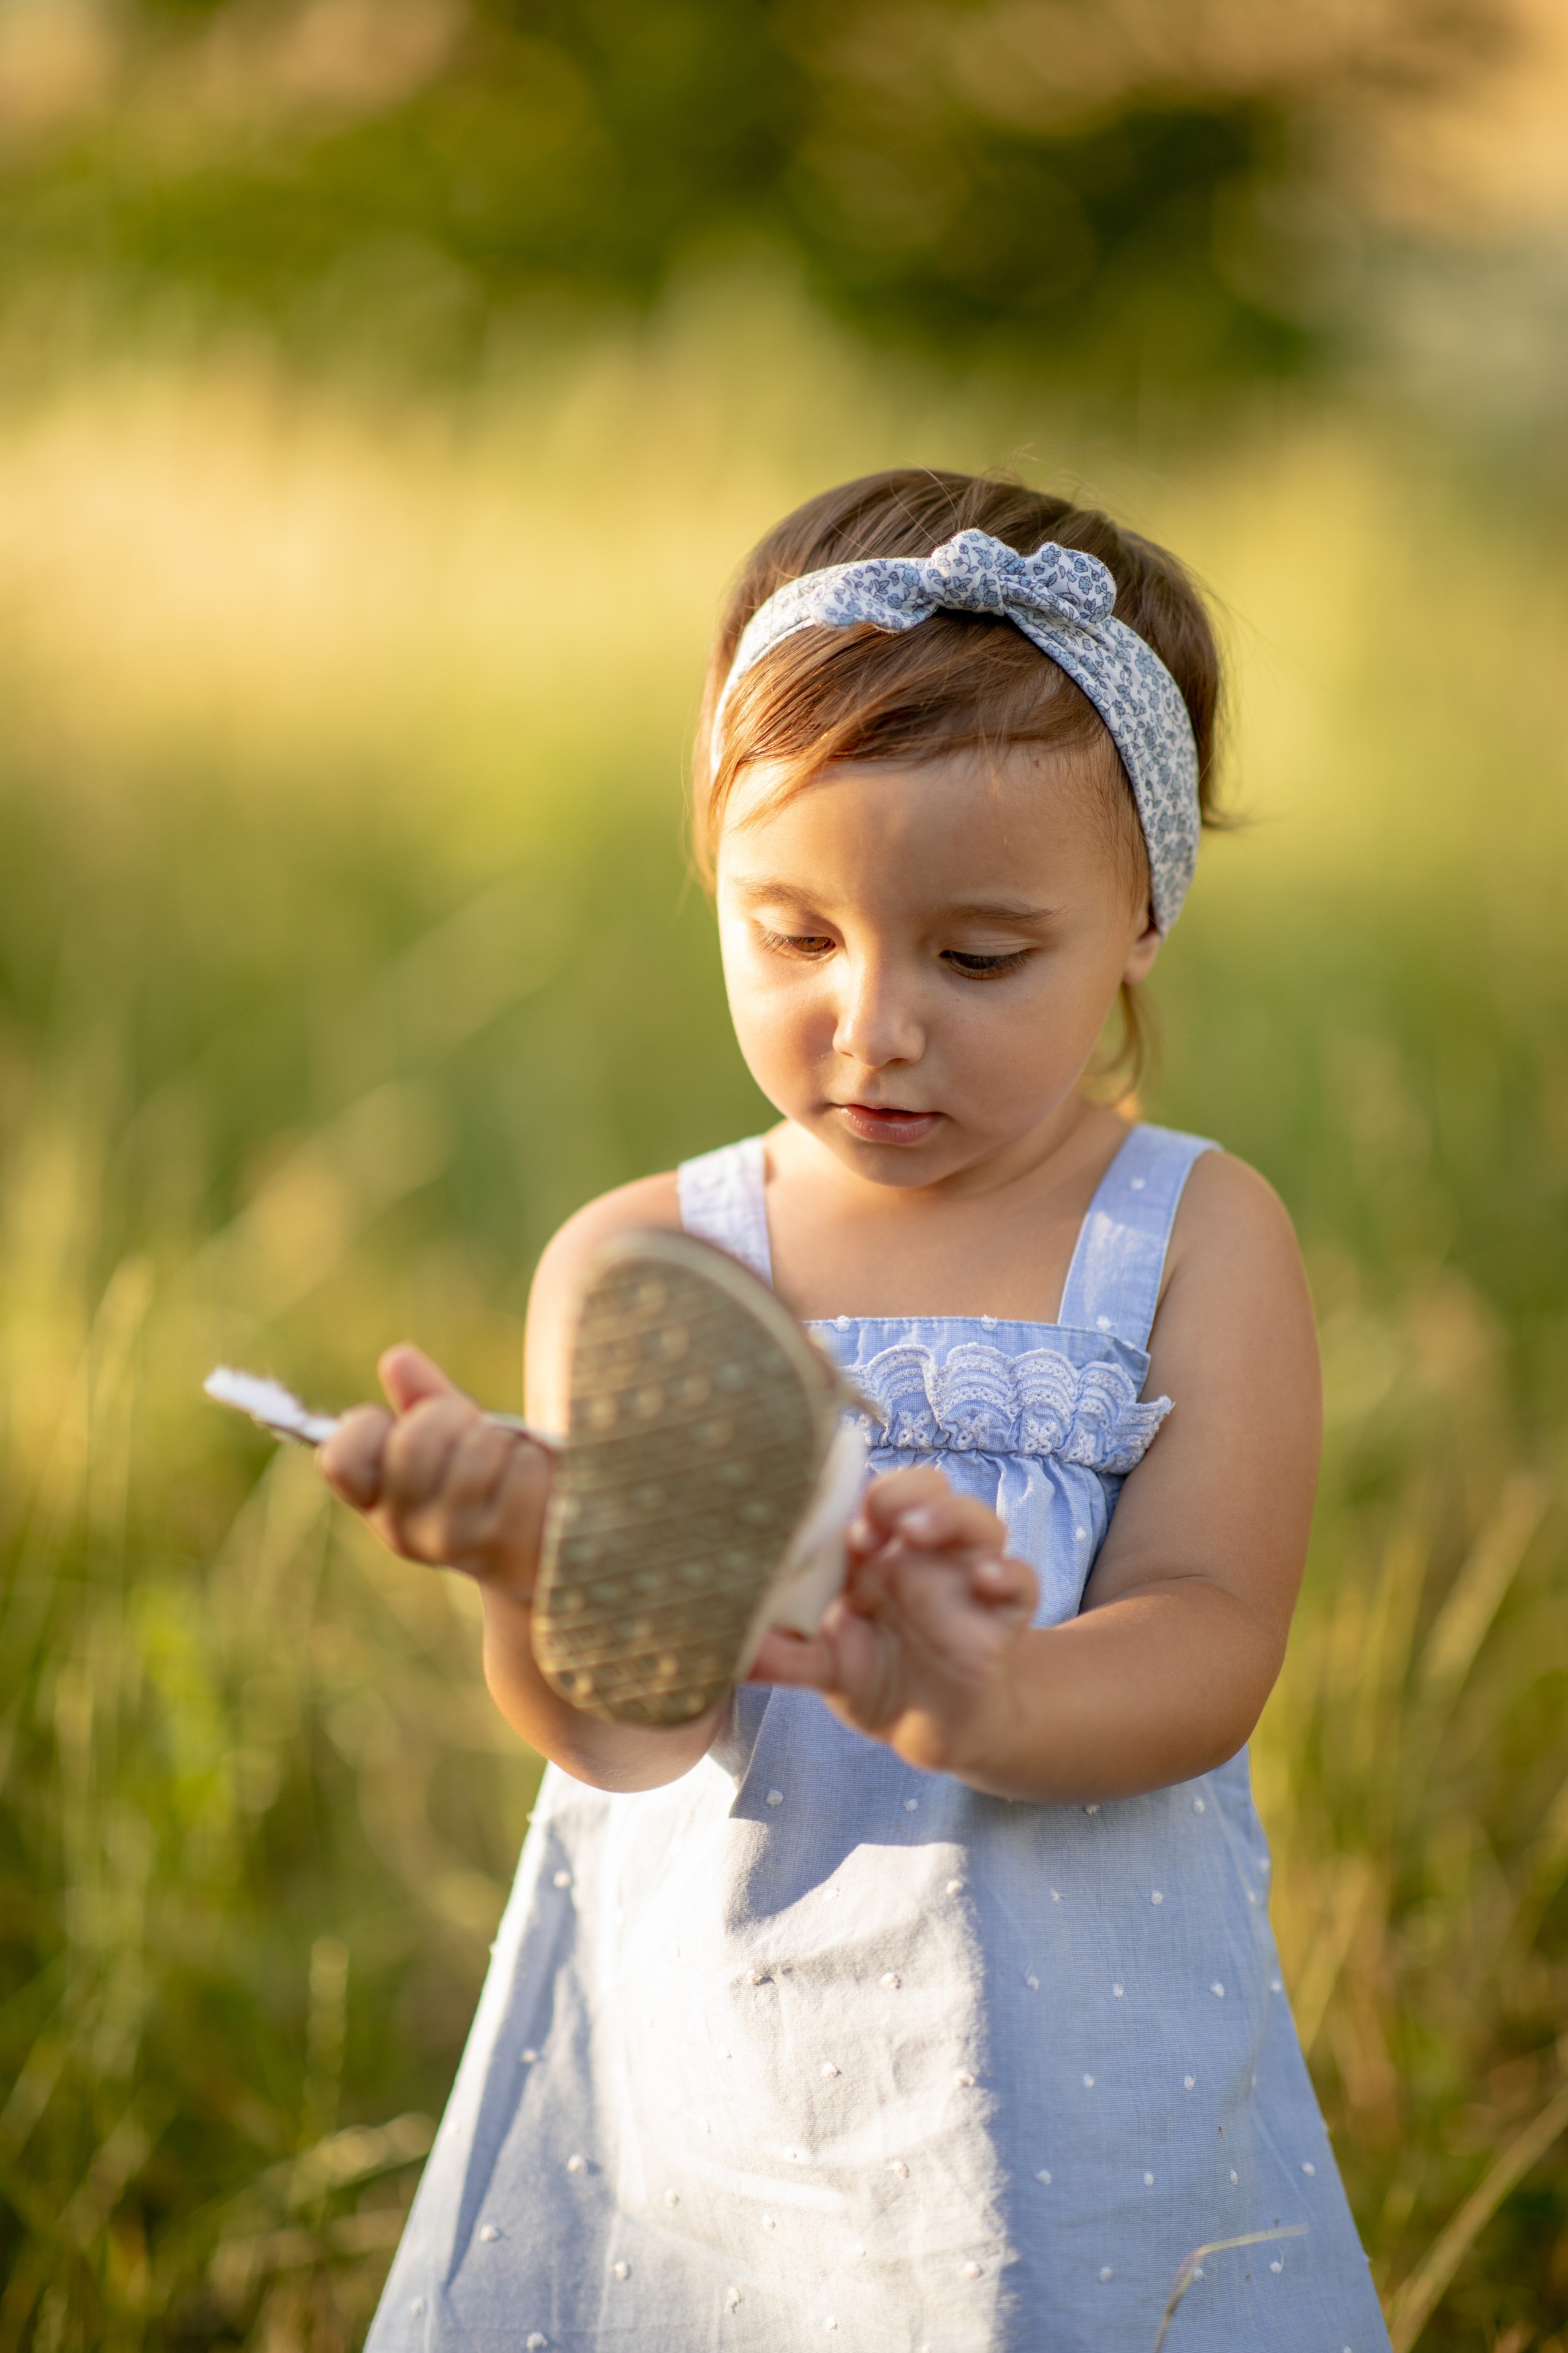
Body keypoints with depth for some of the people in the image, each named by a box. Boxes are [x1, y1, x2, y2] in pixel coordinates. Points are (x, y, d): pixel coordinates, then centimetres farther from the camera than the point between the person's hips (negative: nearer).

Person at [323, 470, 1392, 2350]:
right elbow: (631, 1735, -14)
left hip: (1077, 2083, 0)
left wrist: (986, 1703, -35)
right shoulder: (638, 1266, -3)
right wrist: (545, 1572, -37)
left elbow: (1209, 1647, -14)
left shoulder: (1194, 1243, -3)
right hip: (690, 2067, 1)